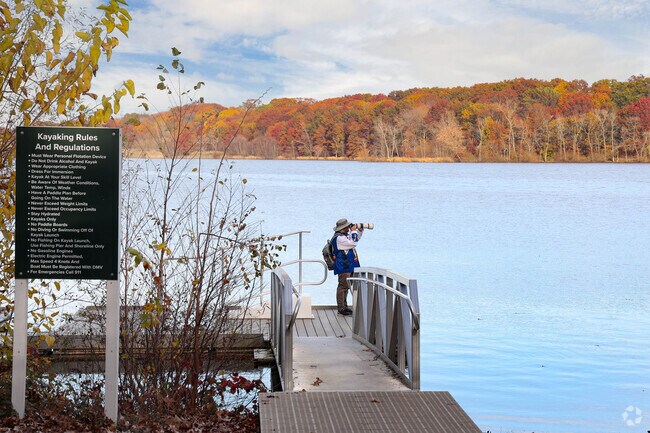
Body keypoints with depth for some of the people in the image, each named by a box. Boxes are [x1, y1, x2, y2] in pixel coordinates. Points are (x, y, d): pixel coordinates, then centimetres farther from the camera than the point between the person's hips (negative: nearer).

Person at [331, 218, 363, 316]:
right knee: (343, 286, -7)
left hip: (349, 266, 11)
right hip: (343, 266, -11)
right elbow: (353, 243, -22)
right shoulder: (339, 238, -18)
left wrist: (360, 230, 14)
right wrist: (353, 231, -12)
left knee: (345, 286, 15)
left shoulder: (345, 235, 14)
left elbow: (357, 238, 30)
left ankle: (344, 307, 22)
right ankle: (341, 308, -3)